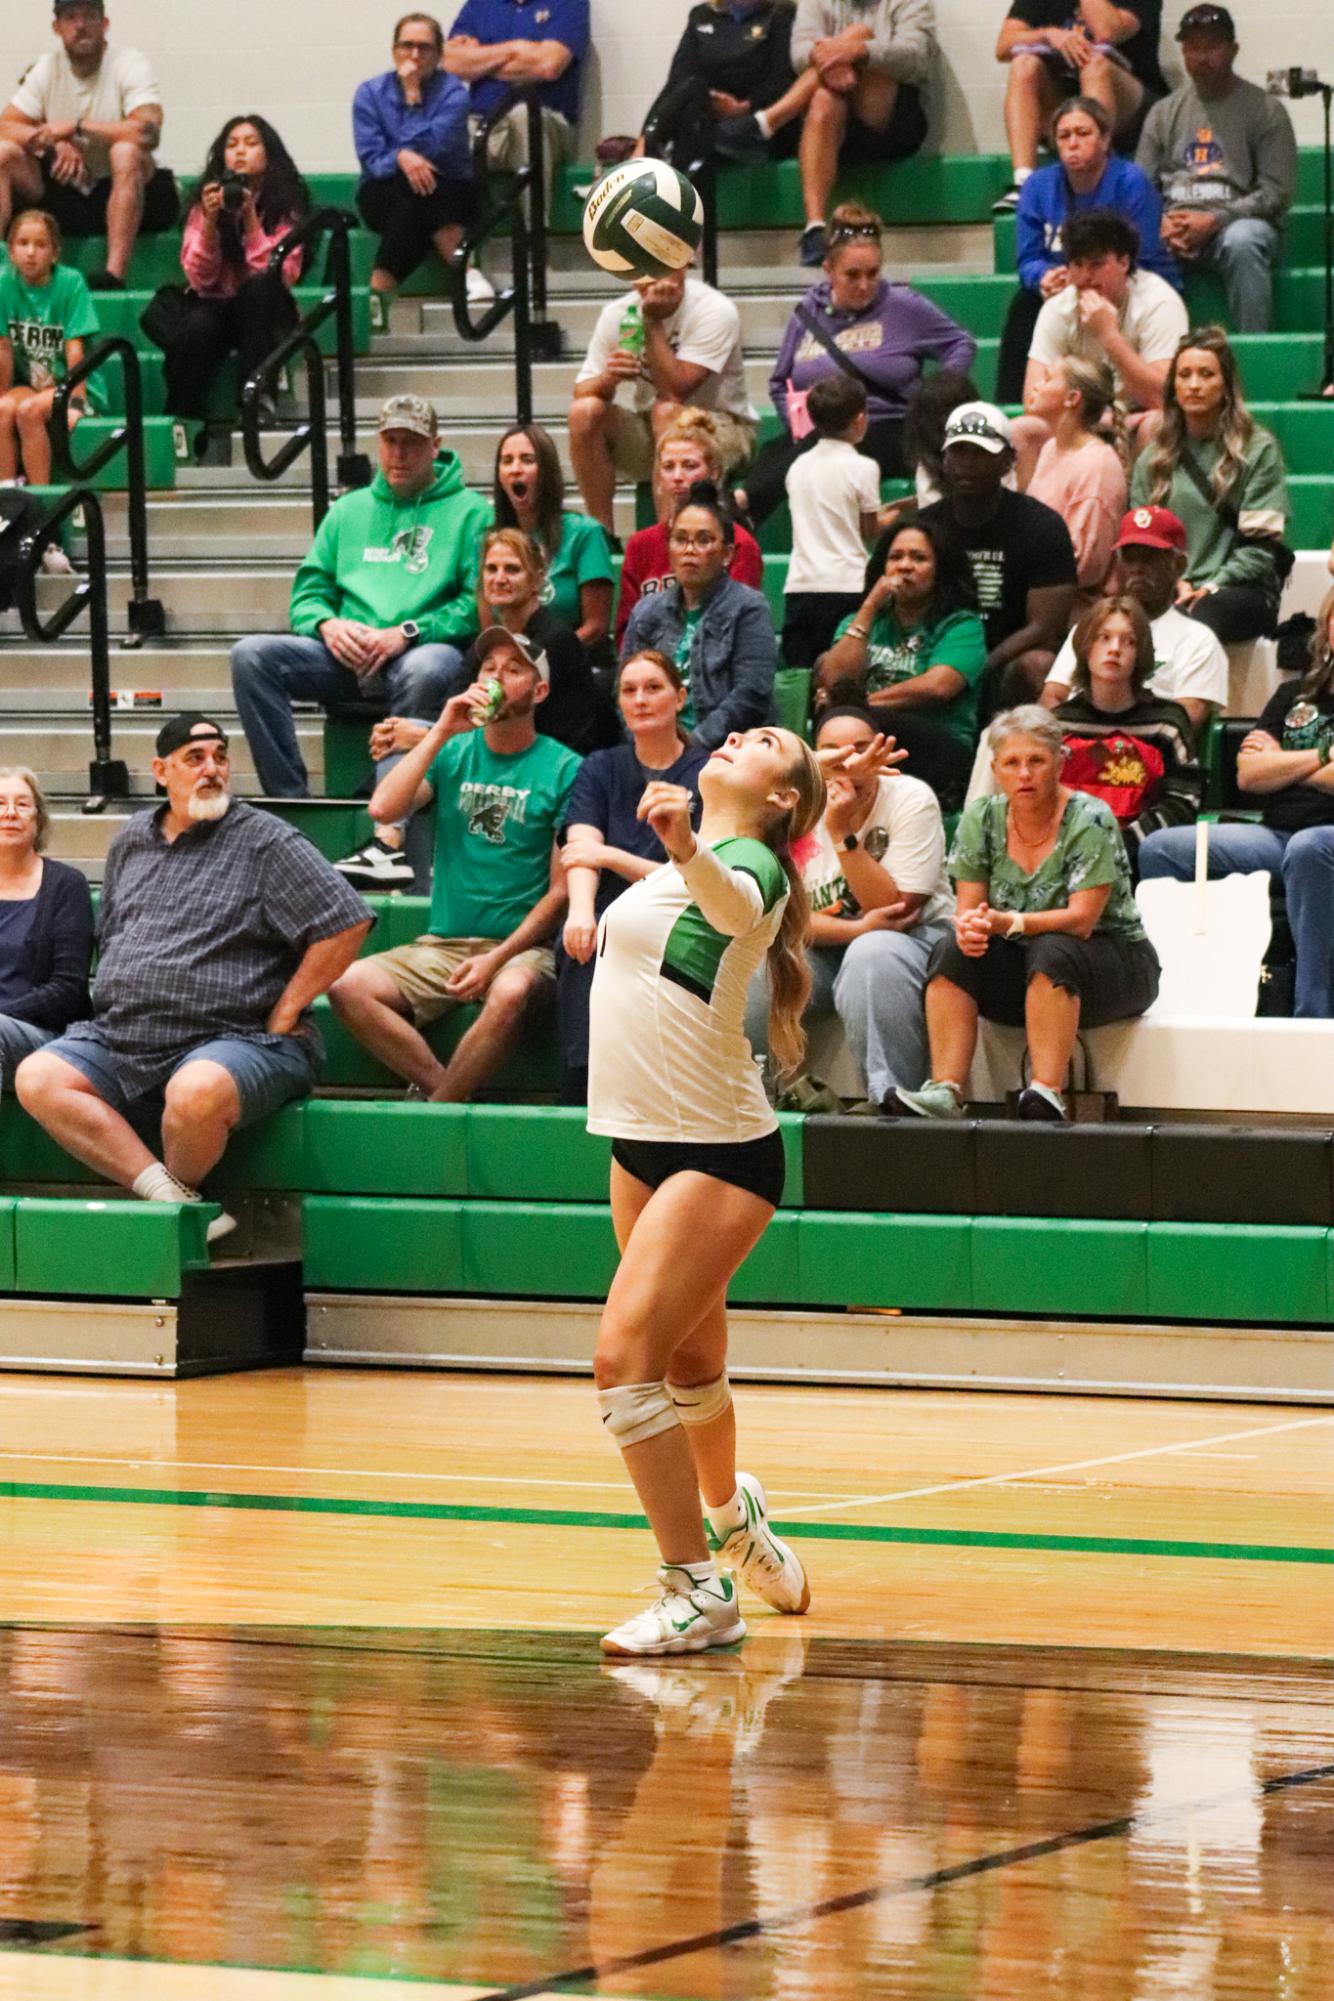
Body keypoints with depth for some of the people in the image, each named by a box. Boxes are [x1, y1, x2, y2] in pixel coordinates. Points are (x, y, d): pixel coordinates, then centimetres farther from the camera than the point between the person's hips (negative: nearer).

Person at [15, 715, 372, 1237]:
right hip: (120, 1039, 6)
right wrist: (119, 1002, 13)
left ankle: (176, 1191, -6)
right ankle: (173, 1199, -27)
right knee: (36, 1080, -19)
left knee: (196, 1092, -40)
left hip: (231, 1038, -6)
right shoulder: (130, 842, 18)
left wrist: (283, 1015, -7)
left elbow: (347, 925, -9)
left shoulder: (265, 841, -1)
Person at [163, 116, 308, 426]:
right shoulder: (206, 201, -1)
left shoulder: (286, 205, -5)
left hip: (262, 314, 0)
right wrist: (210, 222, -21)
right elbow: (200, 279, -8)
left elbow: (282, 276, -17)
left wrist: (250, 219, -23)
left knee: (260, 285, -33)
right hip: (215, 307, 0)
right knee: (196, 329, -33)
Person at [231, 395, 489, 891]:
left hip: (424, 648, -5)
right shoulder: (349, 510, 24)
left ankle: (391, 834, -44)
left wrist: (407, 633, -16)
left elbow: (479, 603, -4)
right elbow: (308, 592, 20)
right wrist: (327, 623, -4)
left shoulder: (468, 511, 9)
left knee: (427, 669, -42)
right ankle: (292, 805, -27)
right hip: (348, 657, 5)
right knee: (252, 655, -20)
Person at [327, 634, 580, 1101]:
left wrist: (498, 958, -15)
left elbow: (561, 890, -3)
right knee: (349, 987, -24)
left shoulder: (562, 769, 2)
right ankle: (441, 1089, -17)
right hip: (442, 943, 4)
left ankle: (433, 1111, -21)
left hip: (521, 945, -4)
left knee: (512, 992, -39)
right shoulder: (454, 753, 13)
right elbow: (383, 809, -4)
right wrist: (441, 733, -6)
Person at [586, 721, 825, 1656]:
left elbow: (732, 904, -41)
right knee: (690, 1360, 22)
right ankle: (733, 1517, 48)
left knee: (627, 1356, -20)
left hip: (719, 1152, -9)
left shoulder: (751, 863, -15)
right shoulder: (673, 865, 11)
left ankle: (701, 1593, -16)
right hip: (641, 1142, 9)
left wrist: (688, 851, -59)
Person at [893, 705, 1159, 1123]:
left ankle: (1047, 1094, -43)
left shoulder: (1089, 820, -16)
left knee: (1051, 952, -36)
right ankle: (945, 1092, -34)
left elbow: (1081, 920, -24)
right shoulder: (982, 819, -1)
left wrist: (1008, 923, -39)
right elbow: (968, 908, -1)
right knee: (952, 952, -22)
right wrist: (968, 927, -28)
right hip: (1021, 970, 5)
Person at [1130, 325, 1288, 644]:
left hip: (1242, 589, -3)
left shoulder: (1259, 449, 8)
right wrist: (1176, 583, -6)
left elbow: (1261, 542, 0)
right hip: (1170, 590, 3)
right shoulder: (1153, 459, 19)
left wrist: (1212, 587, -13)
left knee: (1203, 615, -40)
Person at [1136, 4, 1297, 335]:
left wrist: (1214, 221, -15)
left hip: (1236, 223, -3)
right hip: (1174, 229, 3)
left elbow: (1278, 193, -3)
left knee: (1243, 240, -41)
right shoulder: (1164, 113, 18)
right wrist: (1162, 224, -8)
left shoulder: (1264, 109, 5)